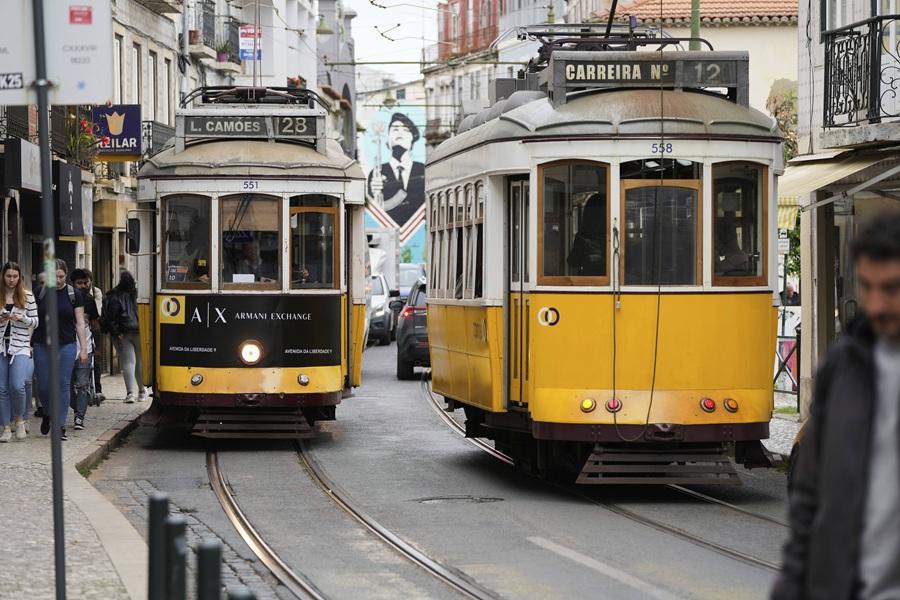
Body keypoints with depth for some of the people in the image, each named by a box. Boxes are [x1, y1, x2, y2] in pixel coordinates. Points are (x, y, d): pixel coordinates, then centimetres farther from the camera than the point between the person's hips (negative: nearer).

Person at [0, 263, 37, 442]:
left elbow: (35, 321, 6)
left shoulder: (27, 296, 4)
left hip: (21, 347, -2)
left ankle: (19, 419, 8)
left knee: (17, 385, -16)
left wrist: (22, 318, -12)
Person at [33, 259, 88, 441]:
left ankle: (60, 426, 0)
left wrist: (83, 348, -1)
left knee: (63, 385, -5)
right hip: (42, 345, 1)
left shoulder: (73, 295, 2)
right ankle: (47, 415, 30)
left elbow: (80, 323, 4)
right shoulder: (40, 293, 4)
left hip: (66, 345, -1)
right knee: (43, 386, 2)